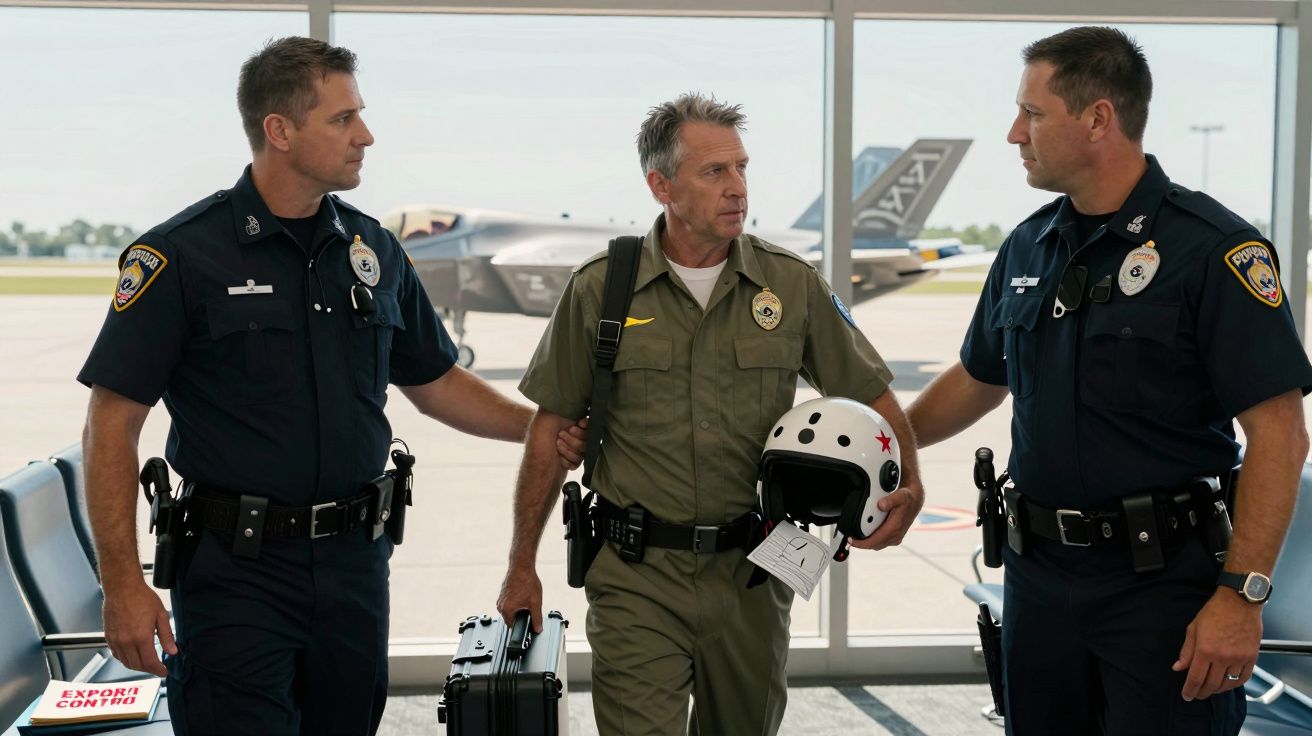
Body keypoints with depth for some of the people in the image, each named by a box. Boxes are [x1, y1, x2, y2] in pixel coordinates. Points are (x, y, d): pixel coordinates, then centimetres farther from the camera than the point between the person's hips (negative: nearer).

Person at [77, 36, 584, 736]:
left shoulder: (374, 250, 7)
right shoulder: (180, 256, -9)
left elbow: (433, 381, 19)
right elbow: (111, 425, -10)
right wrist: (123, 583, -15)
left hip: (354, 562, 5)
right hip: (236, 571, -5)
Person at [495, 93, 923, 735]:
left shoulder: (792, 285, 1)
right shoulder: (600, 290, -2)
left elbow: (871, 393, 8)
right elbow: (552, 428, 3)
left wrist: (907, 487, -10)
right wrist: (522, 565, 4)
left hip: (751, 569, 2)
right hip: (636, 577, -2)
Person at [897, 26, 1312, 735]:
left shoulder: (1212, 249, -13)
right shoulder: (1028, 247, 8)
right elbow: (977, 379, 23)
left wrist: (1241, 596, -20)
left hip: (1163, 578, -6)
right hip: (1038, 571, 6)